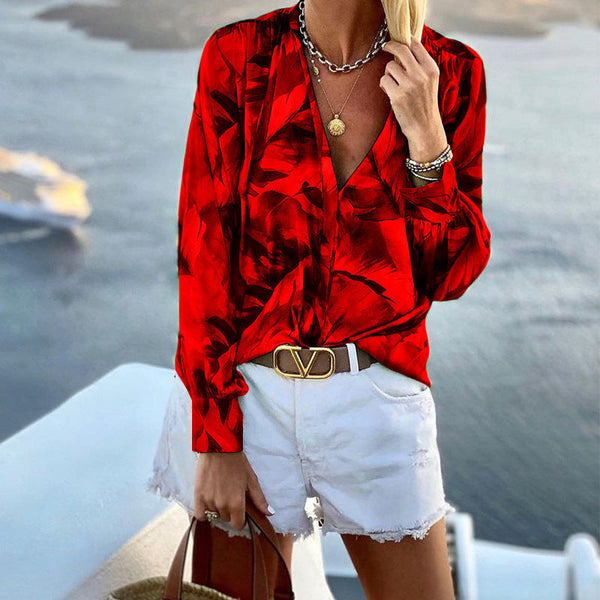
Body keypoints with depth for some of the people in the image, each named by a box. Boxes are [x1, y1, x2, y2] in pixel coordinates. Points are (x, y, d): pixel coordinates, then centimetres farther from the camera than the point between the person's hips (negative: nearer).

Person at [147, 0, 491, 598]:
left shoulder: (450, 72, -3)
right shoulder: (237, 56, -7)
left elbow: (451, 275, -2)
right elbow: (203, 251, -8)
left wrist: (426, 137, -15)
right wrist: (214, 437, -11)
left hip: (377, 394, 1)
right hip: (241, 386, -1)